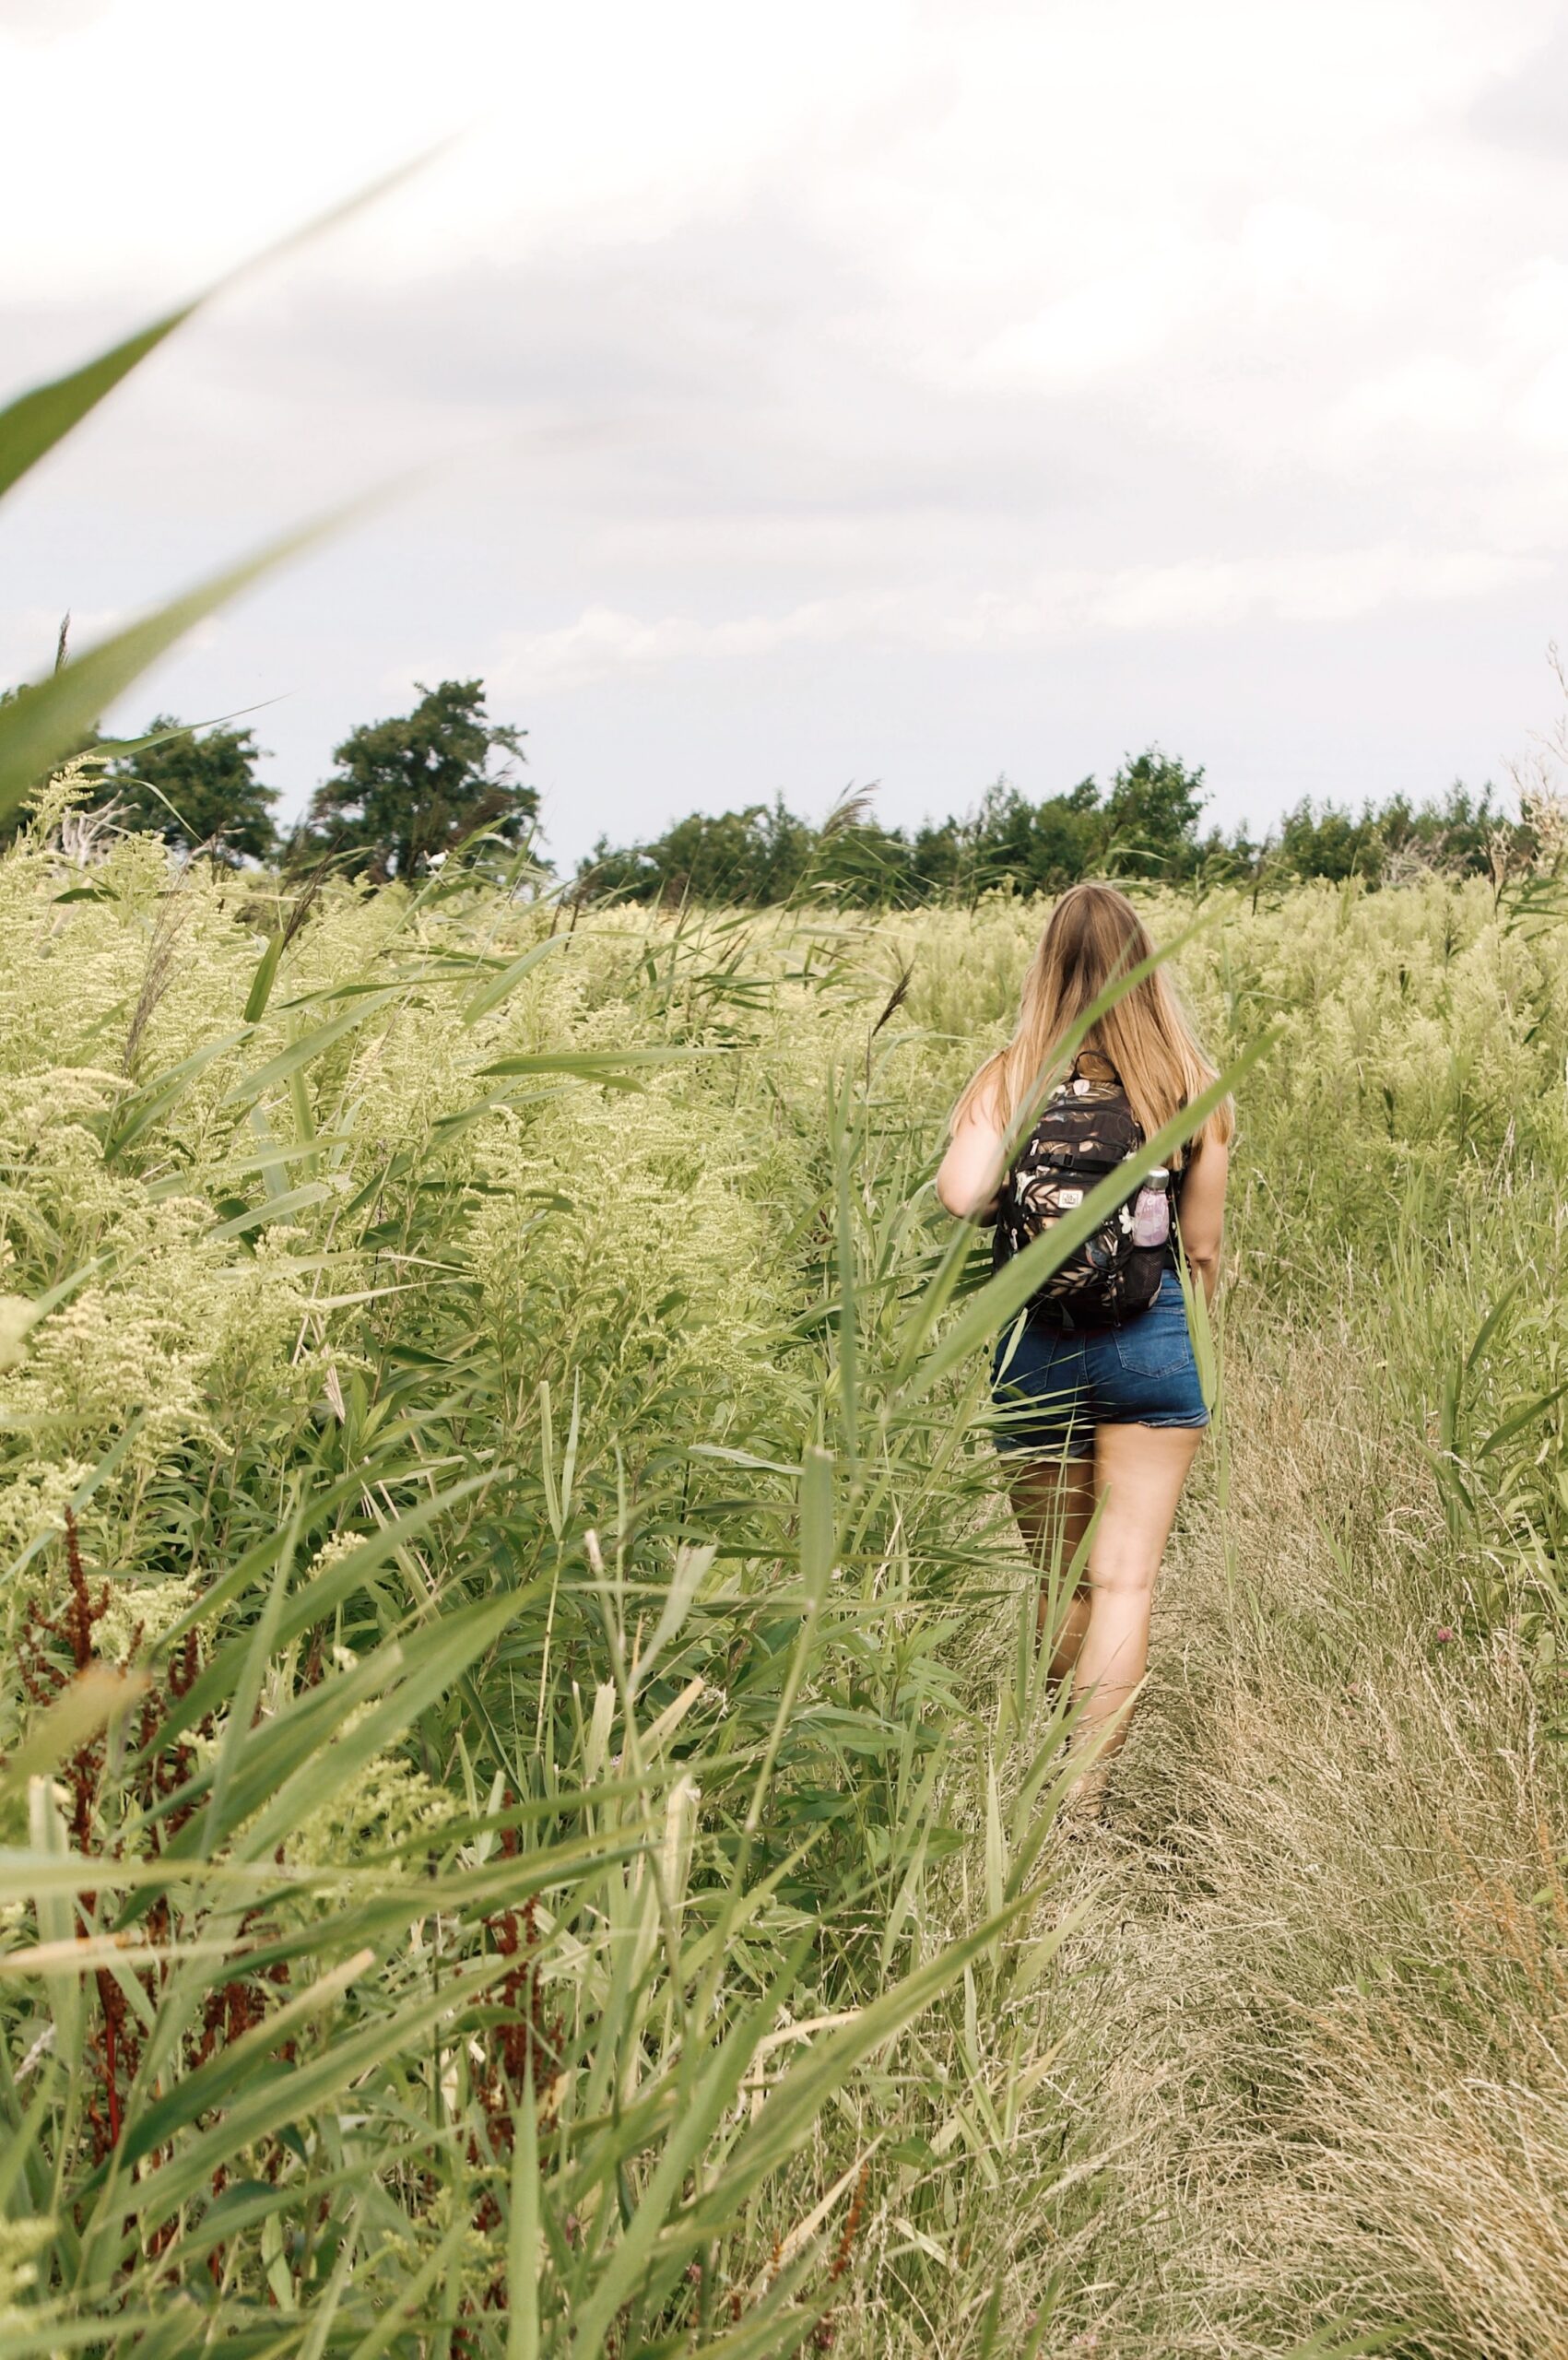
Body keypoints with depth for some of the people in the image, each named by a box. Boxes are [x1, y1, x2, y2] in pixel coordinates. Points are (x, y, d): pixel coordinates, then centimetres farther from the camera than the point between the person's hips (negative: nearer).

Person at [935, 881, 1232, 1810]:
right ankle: (1086, 1792, -7)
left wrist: (1015, 1194, 4)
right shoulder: (1190, 1083, -1)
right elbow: (1203, 1247, 3)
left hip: (1037, 1348, 1)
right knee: (1126, 1581, 0)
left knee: (1060, 1580, 15)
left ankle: (1060, 1777, 29)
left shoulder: (1012, 1078, -3)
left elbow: (959, 1196, -19)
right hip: (1154, 1343, -1)